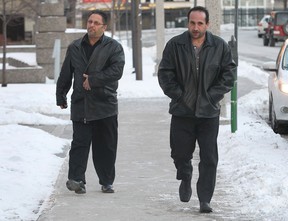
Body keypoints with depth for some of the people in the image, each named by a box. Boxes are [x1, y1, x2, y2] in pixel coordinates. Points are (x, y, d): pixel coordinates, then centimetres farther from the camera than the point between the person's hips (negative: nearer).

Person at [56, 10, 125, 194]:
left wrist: (93, 80, -17)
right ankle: (76, 179, -12)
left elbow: (117, 70, -14)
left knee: (107, 146, 6)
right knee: (80, 143, -7)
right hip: (80, 104, 1)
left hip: (106, 105, -1)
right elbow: (65, 75, 18)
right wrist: (61, 96, 18)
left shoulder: (113, 47, 1)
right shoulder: (75, 48, 12)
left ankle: (107, 182, 15)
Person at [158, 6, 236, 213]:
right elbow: (165, 74, 0)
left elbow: (229, 73, 3)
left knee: (209, 159, -2)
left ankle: (205, 199, 6)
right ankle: (185, 179, 39)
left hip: (209, 112, 0)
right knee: (180, 153, 7)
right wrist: (179, 95, -7)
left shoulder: (220, 46, -2)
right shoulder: (175, 45, -3)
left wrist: (212, 96, -5)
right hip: (182, 111, 0)